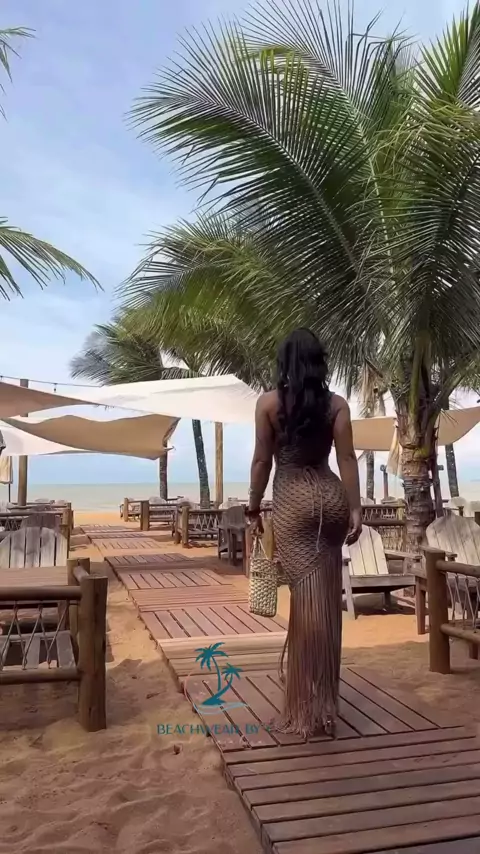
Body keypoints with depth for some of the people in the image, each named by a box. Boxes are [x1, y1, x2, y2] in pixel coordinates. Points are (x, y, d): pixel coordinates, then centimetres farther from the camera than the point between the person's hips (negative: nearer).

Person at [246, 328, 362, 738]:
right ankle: (322, 699, 29)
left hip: (292, 502, -3)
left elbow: (262, 461, -2)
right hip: (330, 497, 3)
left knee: (307, 602, 1)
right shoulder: (337, 403, 3)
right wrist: (355, 509, -1)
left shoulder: (269, 402, -2)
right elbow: (347, 459, -2)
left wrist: (254, 509, 7)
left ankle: (309, 705, 9)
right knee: (327, 600, 14)